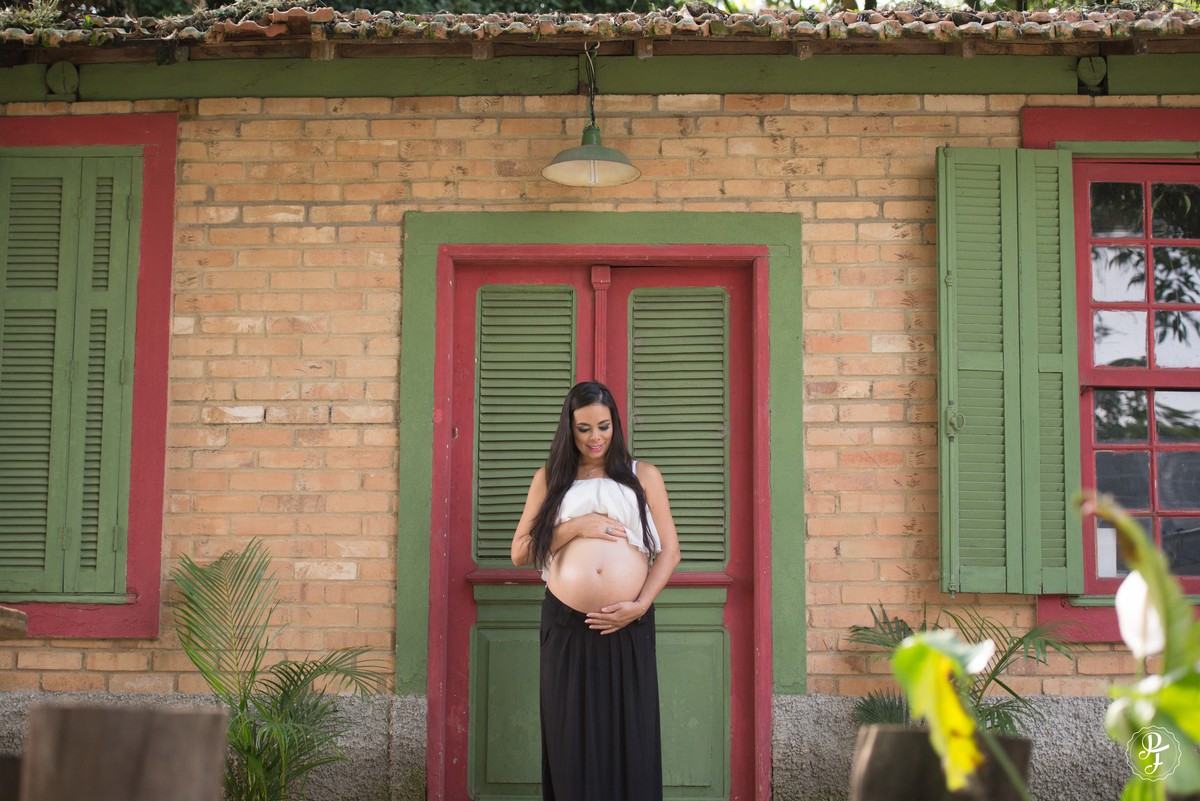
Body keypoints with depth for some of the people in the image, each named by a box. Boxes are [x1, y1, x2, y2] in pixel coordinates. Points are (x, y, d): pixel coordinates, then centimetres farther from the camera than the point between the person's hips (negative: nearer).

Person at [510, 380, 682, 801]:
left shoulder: (643, 475, 9)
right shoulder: (549, 479, 11)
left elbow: (669, 550, 5)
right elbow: (519, 552, 6)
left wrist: (640, 605, -8)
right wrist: (573, 528, -7)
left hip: (628, 627, 0)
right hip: (565, 626, 1)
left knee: (629, 739, 1)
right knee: (571, 739, 4)